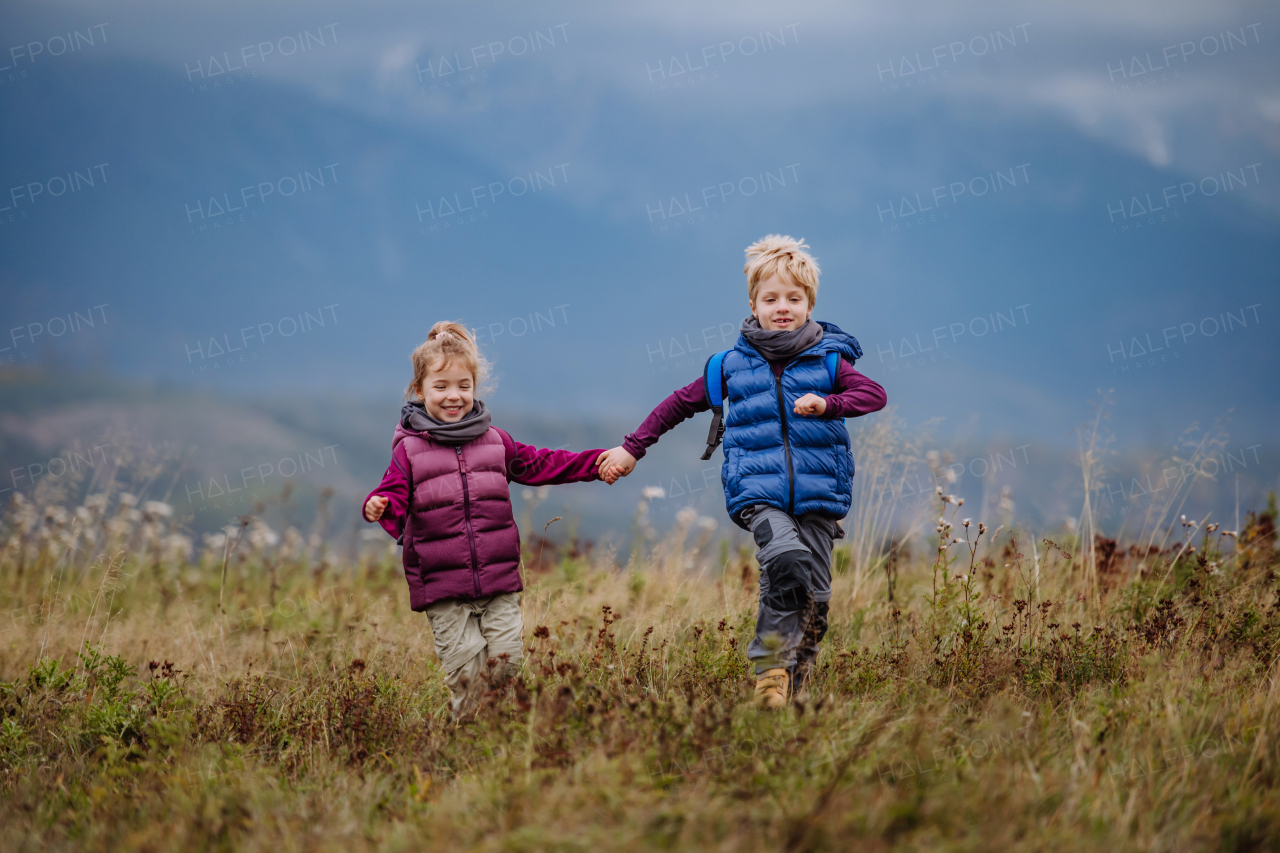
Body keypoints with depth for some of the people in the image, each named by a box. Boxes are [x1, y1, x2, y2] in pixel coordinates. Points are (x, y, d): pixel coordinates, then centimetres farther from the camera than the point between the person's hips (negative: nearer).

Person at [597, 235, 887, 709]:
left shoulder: (827, 360, 6)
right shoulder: (732, 365, 9)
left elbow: (875, 394, -4)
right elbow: (679, 404, 19)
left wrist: (826, 404, -21)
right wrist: (631, 448, 17)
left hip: (817, 492, 2)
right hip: (758, 492, -1)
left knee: (814, 593, 0)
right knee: (786, 557, -28)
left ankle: (796, 678, 18)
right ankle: (769, 663, -18)